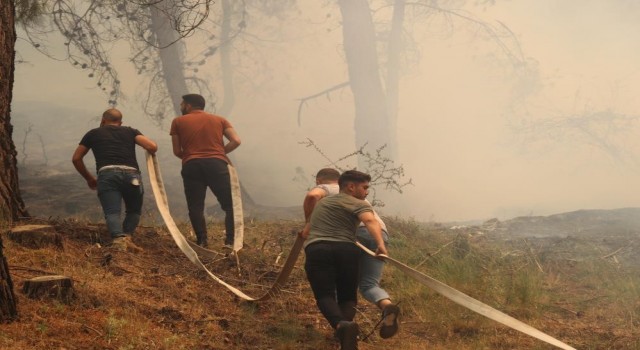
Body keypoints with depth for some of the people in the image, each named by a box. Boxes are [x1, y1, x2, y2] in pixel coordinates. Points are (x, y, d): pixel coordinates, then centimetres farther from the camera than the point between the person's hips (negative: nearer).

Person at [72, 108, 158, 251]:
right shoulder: (130, 131, 25)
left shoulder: (94, 133, 27)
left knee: (112, 212, -6)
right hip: (131, 174, 1)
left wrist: (89, 178, 42)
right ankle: (126, 236, -4)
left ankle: (118, 238, -34)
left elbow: (76, 159, 30)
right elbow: (152, 147, 9)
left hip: (107, 174, -1)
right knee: (134, 211, 20)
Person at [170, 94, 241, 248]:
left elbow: (177, 151, 12)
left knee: (195, 207, 5)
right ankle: (230, 241, -9)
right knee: (230, 204, 5)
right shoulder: (219, 120, 17)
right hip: (216, 164, 0)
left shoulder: (178, 122, 14)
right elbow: (236, 141, 5)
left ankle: (202, 242, -5)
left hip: (191, 166, 0)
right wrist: (220, 153, 14)